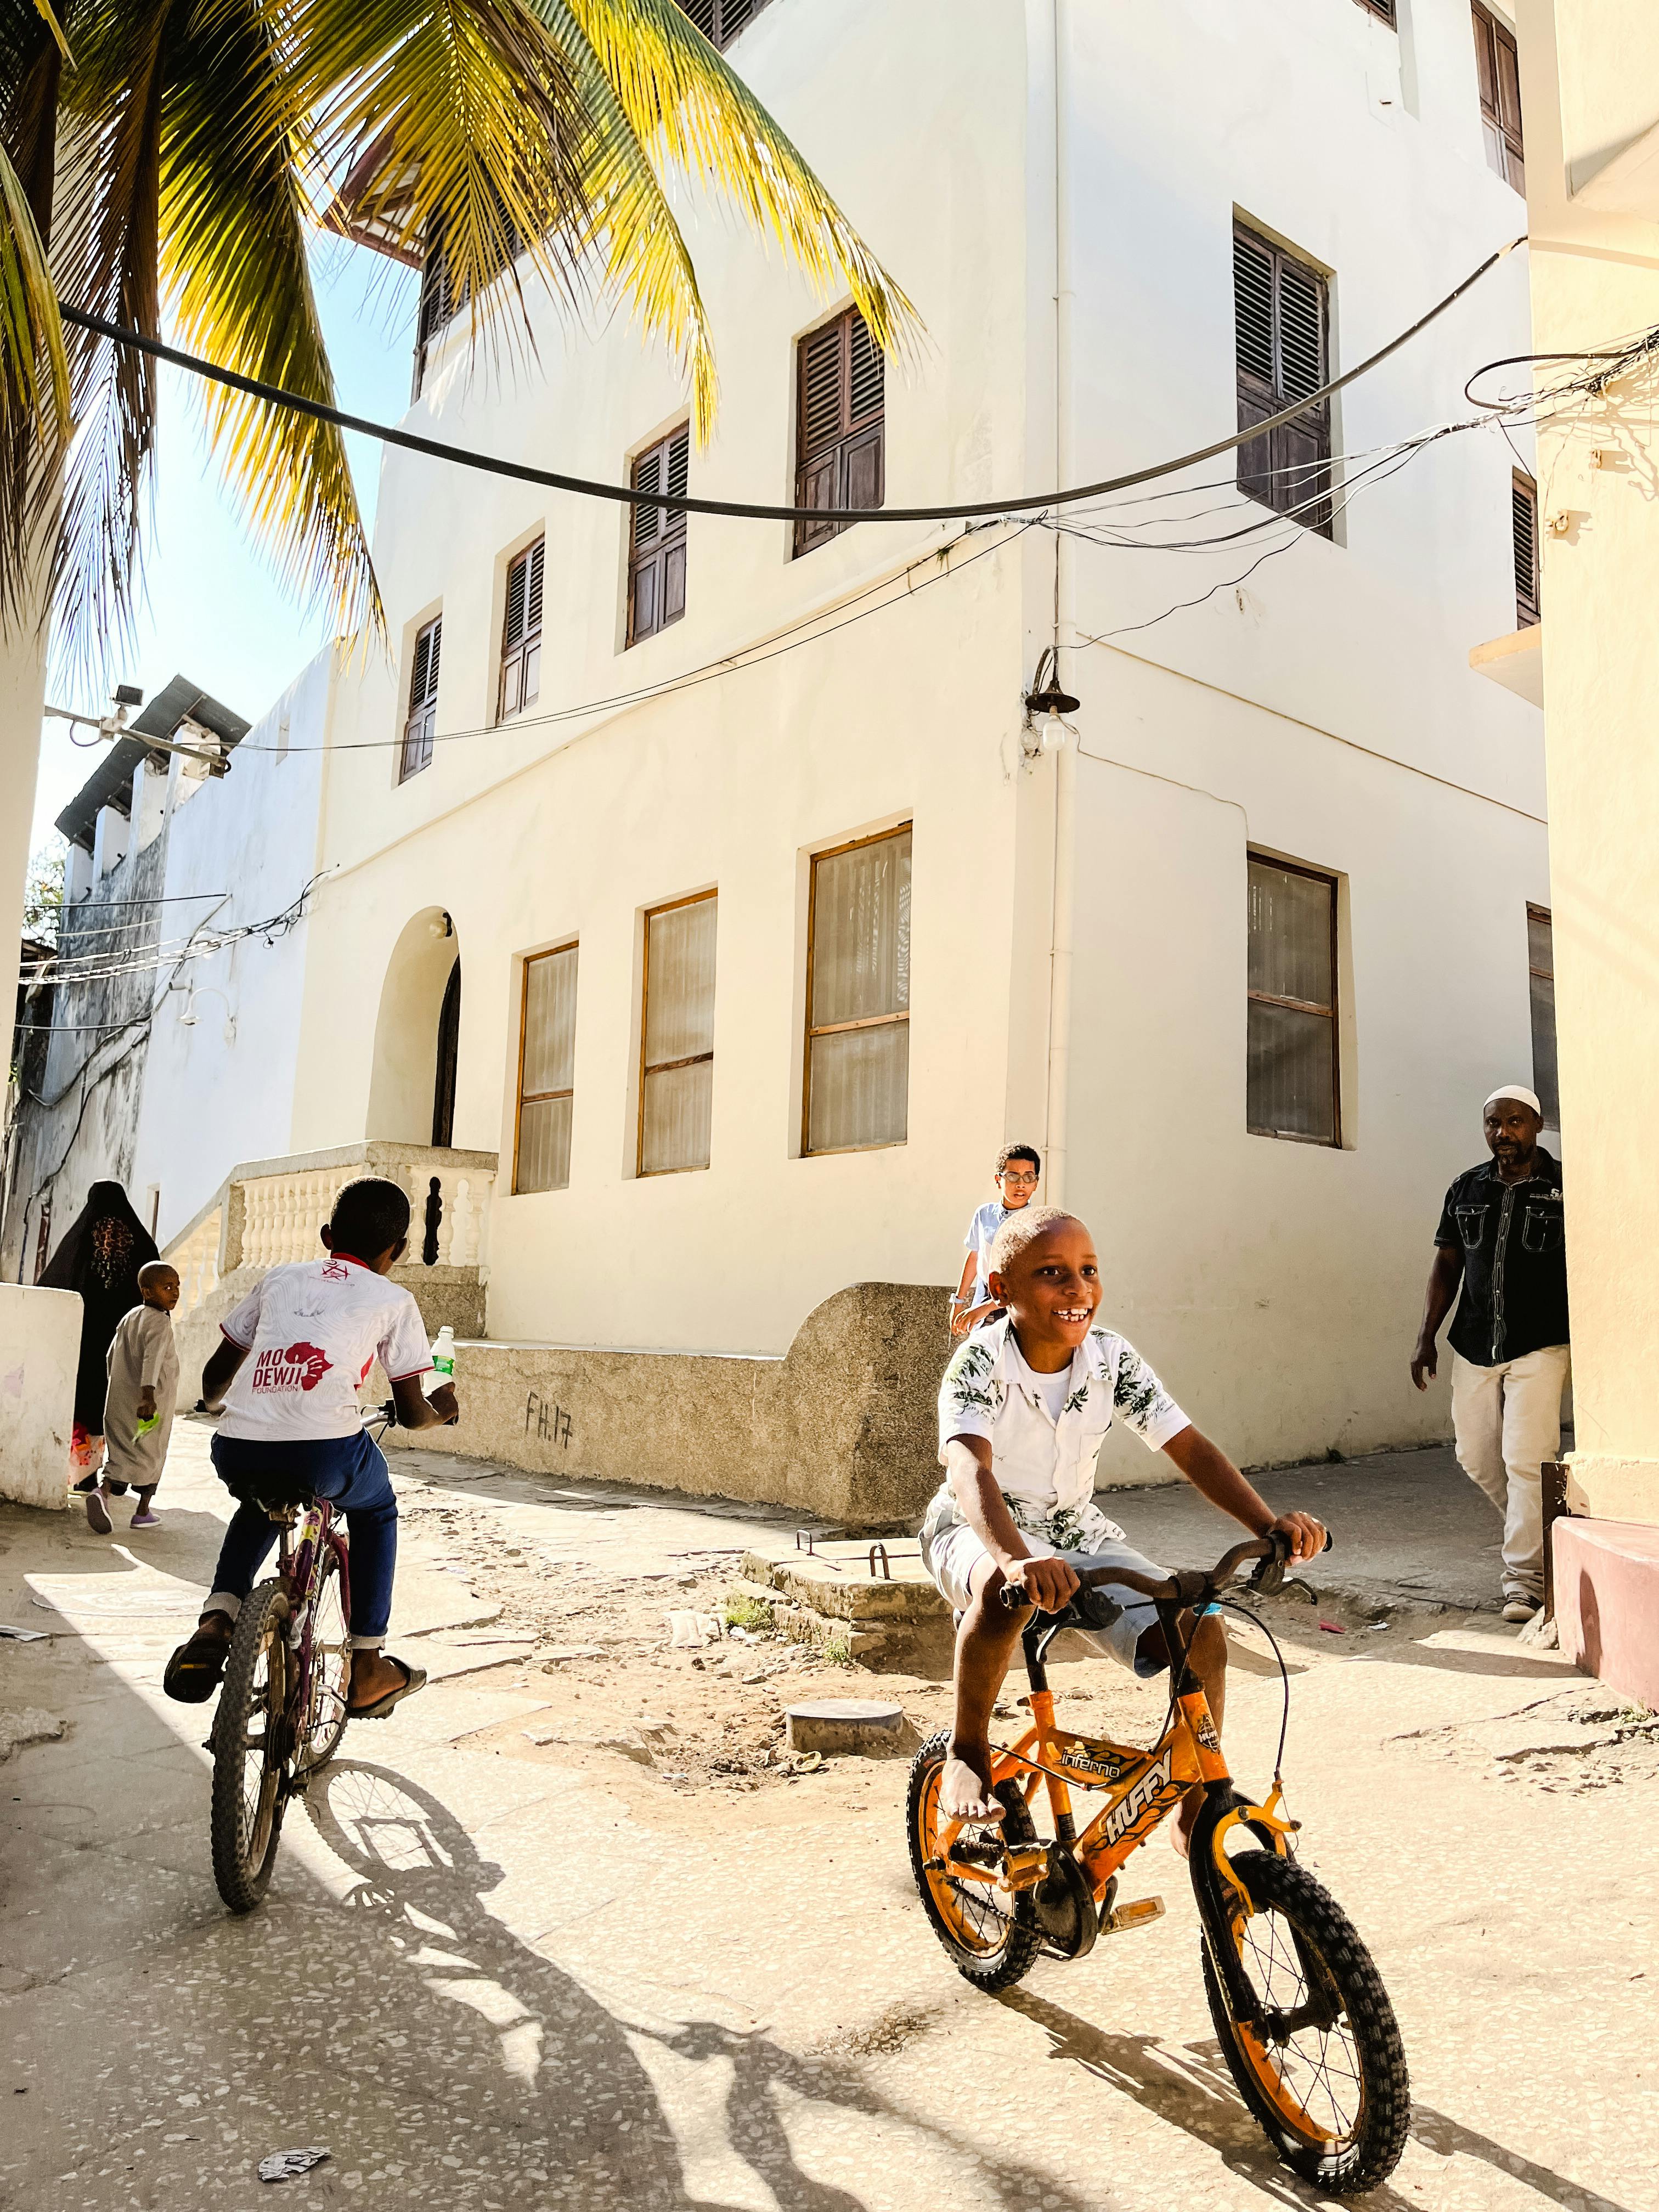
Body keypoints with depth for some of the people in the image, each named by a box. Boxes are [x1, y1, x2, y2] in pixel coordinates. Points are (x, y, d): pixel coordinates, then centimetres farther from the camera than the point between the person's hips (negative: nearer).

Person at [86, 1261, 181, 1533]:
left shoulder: (129, 1318, 12)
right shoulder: (160, 1322, -14)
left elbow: (112, 1357, 21)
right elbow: (152, 1358, -29)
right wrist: (148, 1396, -36)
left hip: (119, 1400, 7)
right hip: (151, 1405, -7)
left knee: (122, 1454, 8)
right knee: (151, 1455, 9)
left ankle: (103, 1491, -18)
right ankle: (143, 1512, 19)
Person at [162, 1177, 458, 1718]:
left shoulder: (280, 1278, 22)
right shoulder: (393, 1299, 14)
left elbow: (215, 1375, 28)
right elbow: (411, 1413, 13)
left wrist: (213, 1401, 51)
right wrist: (440, 1411, 36)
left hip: (237, 1451, 3)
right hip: (326, 1452, -3)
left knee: (262, 1502, 38)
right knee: (375, 1508, 30)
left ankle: (215, 1621, 17)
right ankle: (368, 1668, 29)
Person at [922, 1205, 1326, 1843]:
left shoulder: (1113, 1358, -11)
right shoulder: (979, 1363, -24)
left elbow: (1190, 1447, -14)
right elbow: (969, 1469, -41)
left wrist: (1269, 1524, -31)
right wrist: (1017, 1559, -60)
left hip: (1077, 1532, 5)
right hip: (979, 1534, -4)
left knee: (1199, 1631, -15)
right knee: (1007, 1589, -40)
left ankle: (1196, 1814, 6)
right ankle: (967, 1753, -15)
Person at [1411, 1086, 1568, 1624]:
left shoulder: (1565, 1188, -4)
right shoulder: (1466, 1190, 8)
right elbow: (1447, 1264, 12)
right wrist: (1426, 1336, 7)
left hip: (1541, 1347, -5)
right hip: (1474, 1347, 5)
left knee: (1525, 1459, -8)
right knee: (1477, 1458, 12)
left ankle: (1523, 1576, 4)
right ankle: (1537, 1528, 37)